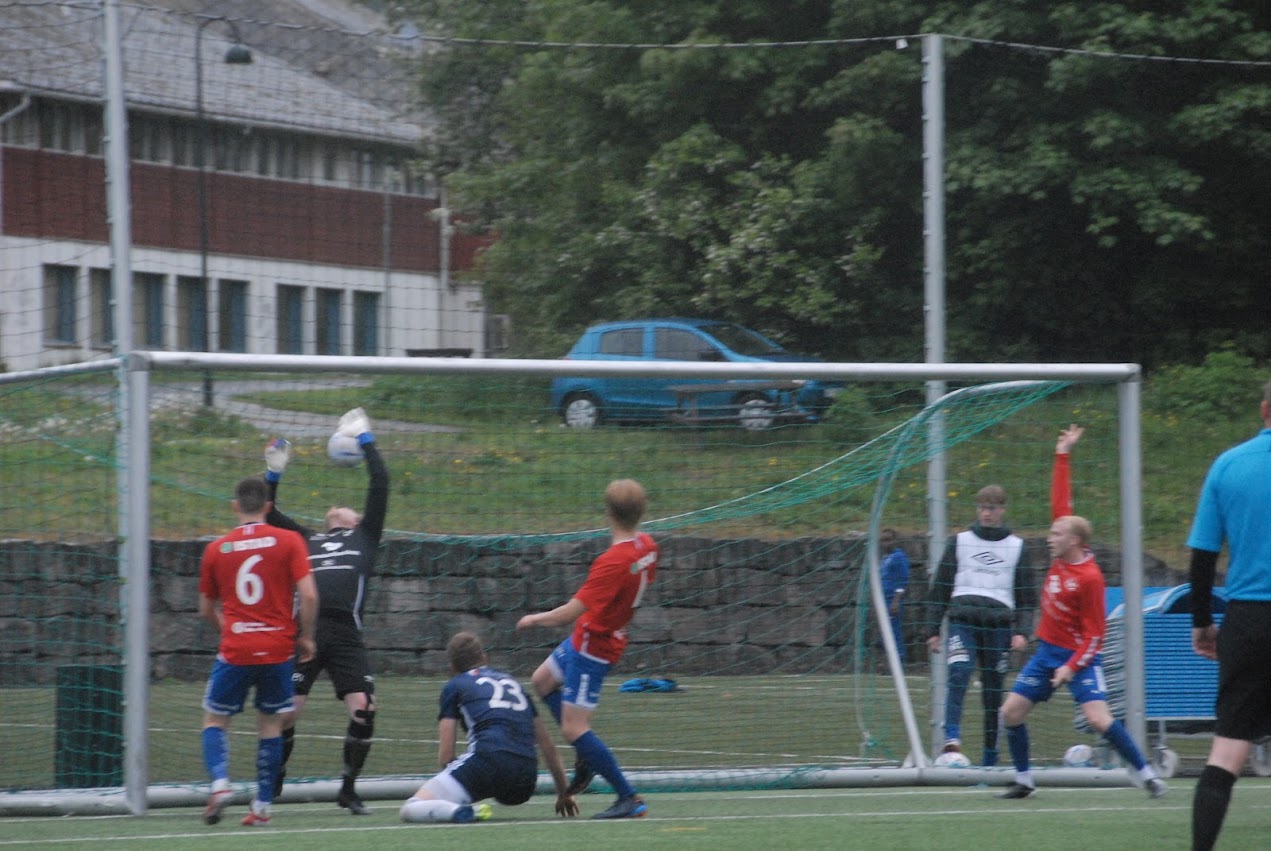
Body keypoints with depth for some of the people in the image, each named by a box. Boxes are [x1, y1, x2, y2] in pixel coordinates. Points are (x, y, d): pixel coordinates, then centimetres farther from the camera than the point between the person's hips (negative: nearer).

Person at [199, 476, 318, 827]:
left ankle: (220, 782, -13)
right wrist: (305, 637, 4)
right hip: (278, 649, 0)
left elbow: (206, 610, 12)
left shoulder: (216, 549, 3)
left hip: (234, 651, 0)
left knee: (214, 719, 11)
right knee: (270, 724, 12)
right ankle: (263, 805, 10)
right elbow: (308, 595, -9)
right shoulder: (289, 542, -2)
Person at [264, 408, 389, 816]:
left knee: (363, 709, -12)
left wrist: (366, 442, 22)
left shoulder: (364, 537, 22)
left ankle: (348, 789, 4)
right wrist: (273, 475, 23)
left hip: (346, 634, -1)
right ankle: (271, 788, 10)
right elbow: (269, 517, 29)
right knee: (286, 712, -5)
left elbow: (380, 487, 18)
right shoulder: (307, 540, 27)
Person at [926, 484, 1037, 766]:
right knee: (958, 672, -23)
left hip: (999, 622, 0)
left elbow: (1028, 597, 11)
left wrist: (1022, 632, -3)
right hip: (962, 618, 0)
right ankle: (952, 737, -36)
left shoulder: (1017, 547, 13)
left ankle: (990, 752, 9)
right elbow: (940, 589, 15)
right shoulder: (959, 542, 15)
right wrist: (934, 630, 8)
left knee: (994, 689, 0)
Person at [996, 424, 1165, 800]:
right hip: (1047, 651, 8)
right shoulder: (1062, 557, 1)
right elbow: (1061, 501, 8)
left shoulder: (1089, 578, -19)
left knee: (1098, 717, -20)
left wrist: (1072, 668, -22)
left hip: (1079, 656, -8)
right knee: (1011, 712, 3)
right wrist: (1062, 456, 7)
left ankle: (1146, 774, -10)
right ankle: (1024, 780, 16)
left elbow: (1095, 634, -16)